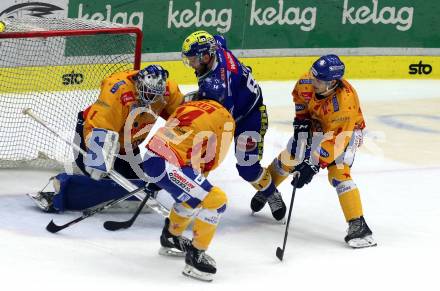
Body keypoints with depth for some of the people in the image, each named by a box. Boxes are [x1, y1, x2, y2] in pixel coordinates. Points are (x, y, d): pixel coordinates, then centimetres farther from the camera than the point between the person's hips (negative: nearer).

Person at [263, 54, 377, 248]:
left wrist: (314, 165, -41)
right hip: (316, 123, 6)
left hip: (346, 129, -6)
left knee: (338, 172, -23)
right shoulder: (309, 81, -27)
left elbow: (335, 140, -39)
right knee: (290, 157, 9)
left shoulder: (345, 102, -43)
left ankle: (357, 224, -22)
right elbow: (299, 96, 0)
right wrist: (301, 119, -6)